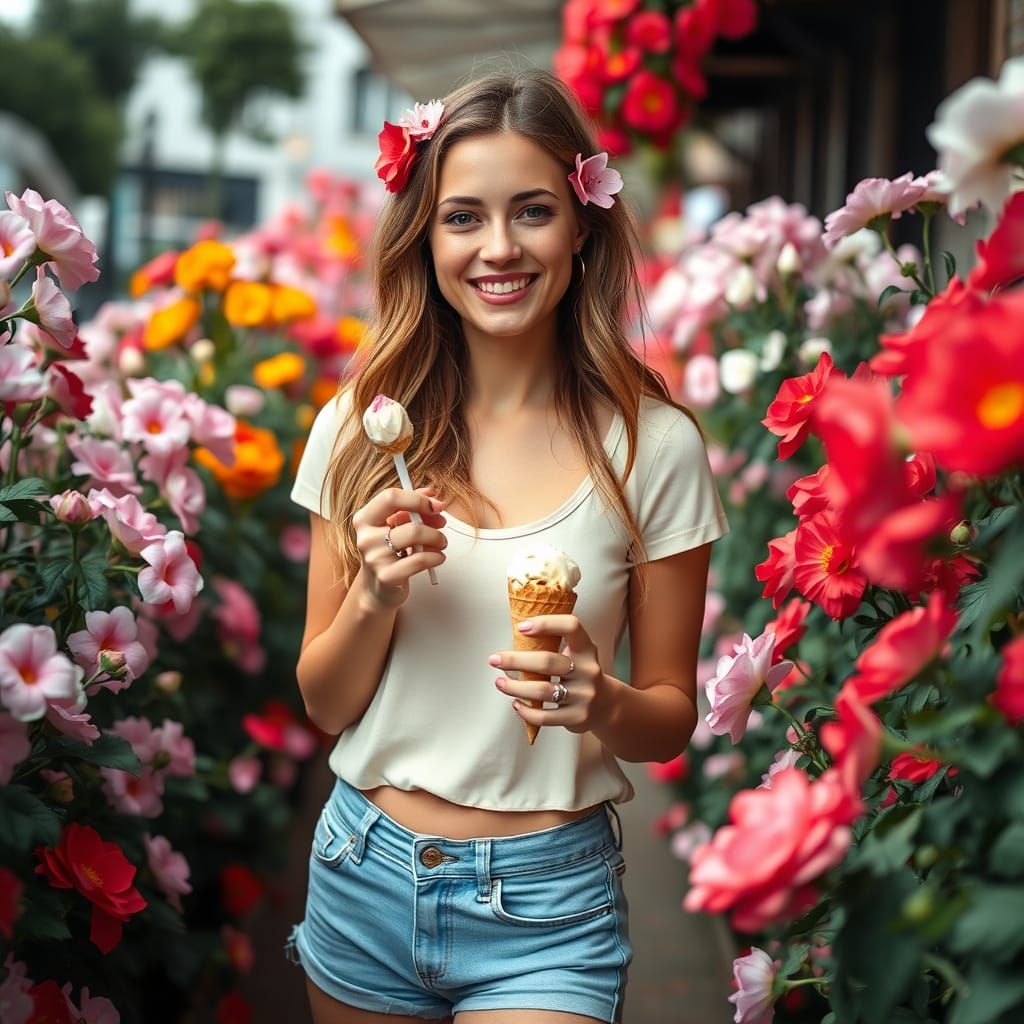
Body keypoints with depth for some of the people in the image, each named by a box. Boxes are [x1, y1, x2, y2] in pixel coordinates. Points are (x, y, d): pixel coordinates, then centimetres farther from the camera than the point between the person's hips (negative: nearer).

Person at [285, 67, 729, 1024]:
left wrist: (603, 701, -21)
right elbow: (324, 702, 2)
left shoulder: (653, 445, -9)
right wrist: (377, 594, -17)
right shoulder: (362, 427, -3)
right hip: (364, 872, 3)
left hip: (547, 899, -2)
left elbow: (673, 714, 0)